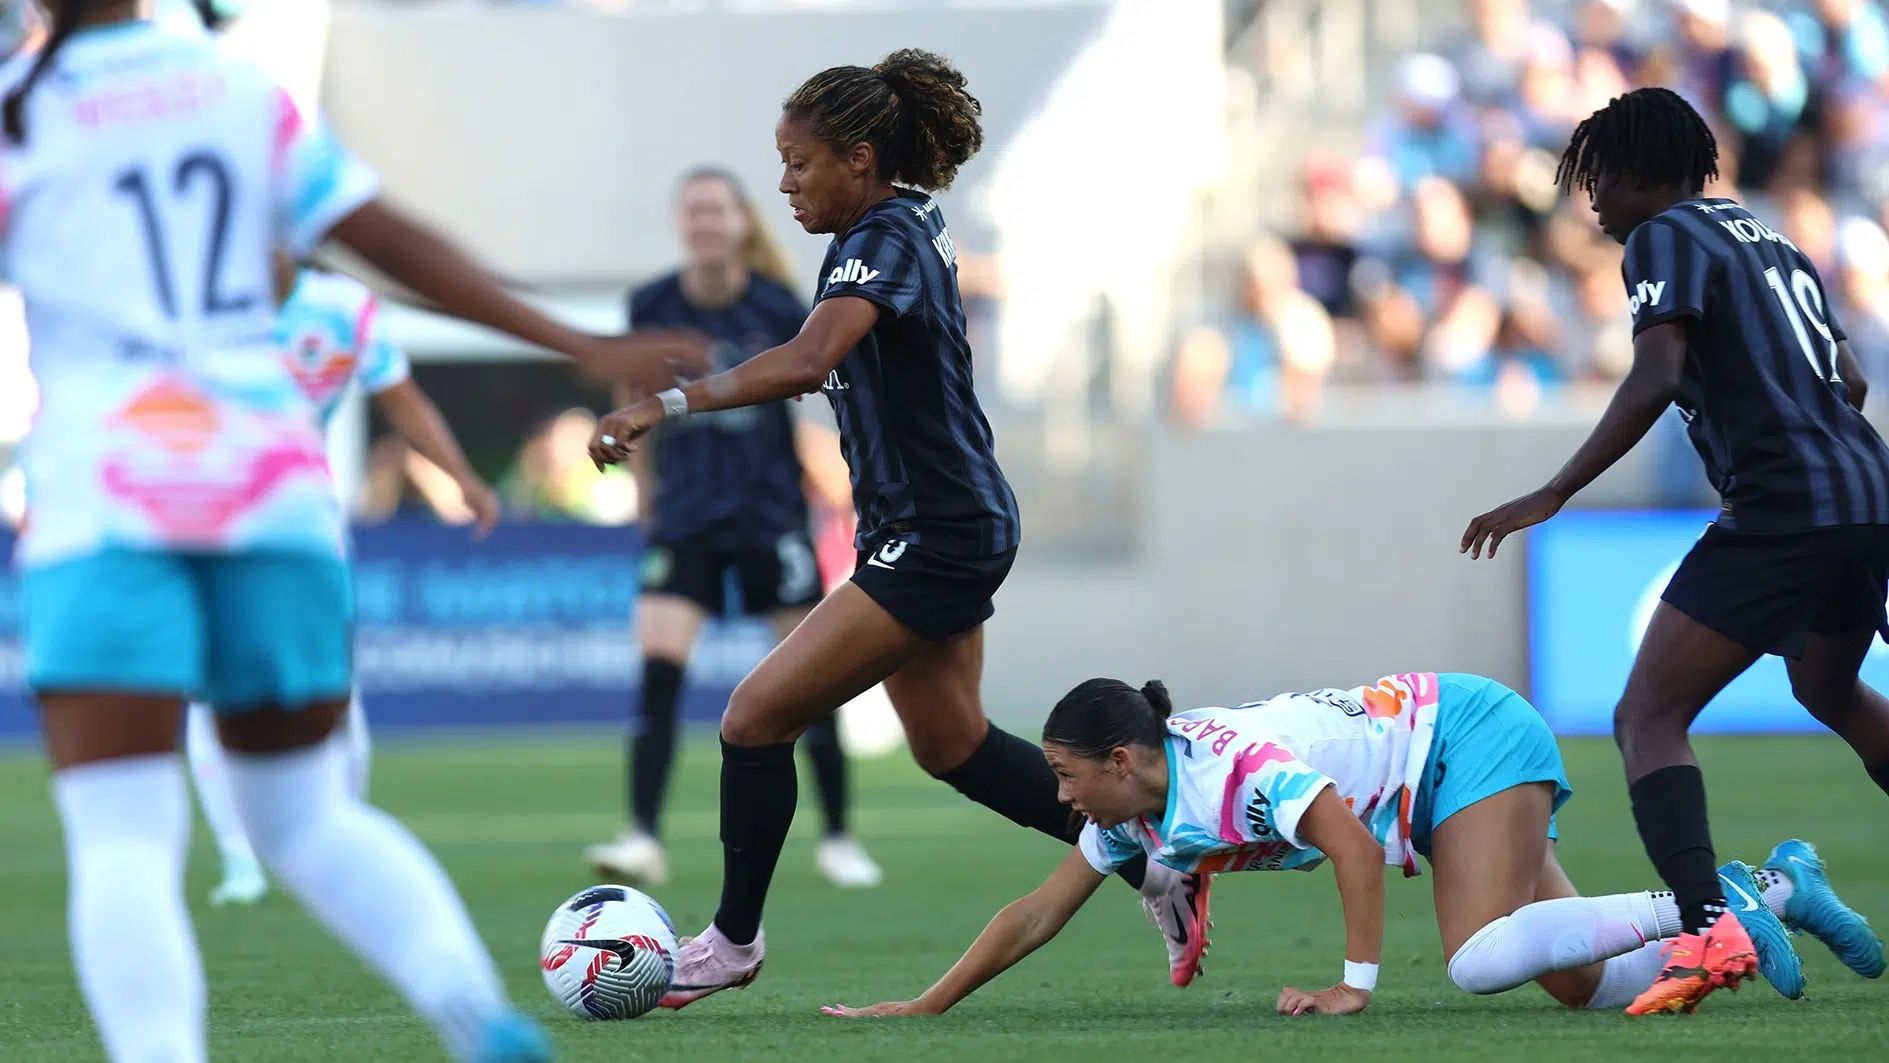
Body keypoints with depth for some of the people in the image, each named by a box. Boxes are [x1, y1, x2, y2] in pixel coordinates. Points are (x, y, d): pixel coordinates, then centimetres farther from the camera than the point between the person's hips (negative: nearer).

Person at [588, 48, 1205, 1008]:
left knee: (756, 717, -9)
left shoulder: (883, 241, -20)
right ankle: (1152, 868, 29)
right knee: (951, 746, 21)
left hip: (935, 539, -11)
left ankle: (734, 938, 4)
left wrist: (665, 405, -41)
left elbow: (807, 360, -38)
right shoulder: (914, 225, 9)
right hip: (940, 531, 11)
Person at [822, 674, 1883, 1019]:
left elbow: (1354, 842, -35)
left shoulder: (1231, 764, -29)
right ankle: (1774, 887, 13)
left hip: (1468, 732, -8)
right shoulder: (1137, 814, -2)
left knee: (1483, 959, -29)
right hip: (1446, 768, 8)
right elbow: (1036, 915, 4)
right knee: (1585, 986, 0)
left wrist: (1356, 984, -34)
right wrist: (926, 1007, 2)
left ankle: (1706, 904, -15)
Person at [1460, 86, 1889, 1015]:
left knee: (1648, 717, -10)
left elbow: (1655, 379, -17)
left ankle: (1706, 925, -31)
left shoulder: (1664, 237, -2)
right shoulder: (1770, 241, 22)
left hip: (1782, 510, -9)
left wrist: (1553, 495, -17)